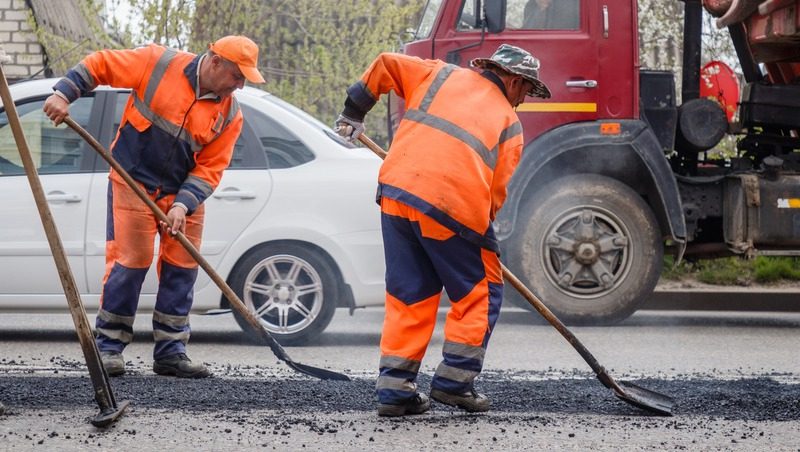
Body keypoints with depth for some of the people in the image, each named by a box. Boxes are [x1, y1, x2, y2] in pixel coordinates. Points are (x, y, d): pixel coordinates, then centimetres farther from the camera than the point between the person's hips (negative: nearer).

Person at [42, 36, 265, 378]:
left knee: (182, 266, 3)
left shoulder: (230, 115, -3)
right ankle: (109, 347, 1)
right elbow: (99, 65, -6)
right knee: (129, 262, -9)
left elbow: (210, 168, -4)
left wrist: (183, 205, -17)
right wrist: (64, 94, -16)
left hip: (183, 192, 4)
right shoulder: (159, 63, -12)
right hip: (133, 182, -4)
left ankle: (170, 352, 11)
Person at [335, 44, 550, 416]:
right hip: (453, 205, -4)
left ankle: (395, 389, 12)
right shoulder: (509, 122, 13)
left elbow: (386, 65, 19)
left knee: (409, 293, 14)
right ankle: (454, 379, 10)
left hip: (396, 189, 4)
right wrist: (478, 231, 20)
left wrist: (354, 112, 29)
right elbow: (496, 190, 9)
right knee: (480, 293, 14)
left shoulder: (440, 75, 21)